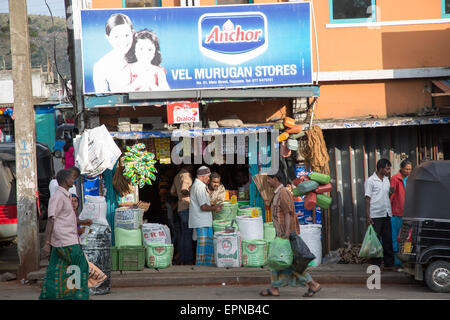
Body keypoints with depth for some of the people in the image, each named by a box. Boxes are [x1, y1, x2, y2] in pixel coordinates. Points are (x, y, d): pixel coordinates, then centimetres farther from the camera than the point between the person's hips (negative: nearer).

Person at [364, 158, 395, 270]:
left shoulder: (386, 180, 14)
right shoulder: (370, 181, -6)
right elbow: (368, 199, -7)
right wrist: (368, 216, -12)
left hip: (386, 215, 6)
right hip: (376, 216, -6)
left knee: (388, 240, 7)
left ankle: (389, 264, 14)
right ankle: (376, 265, 4)